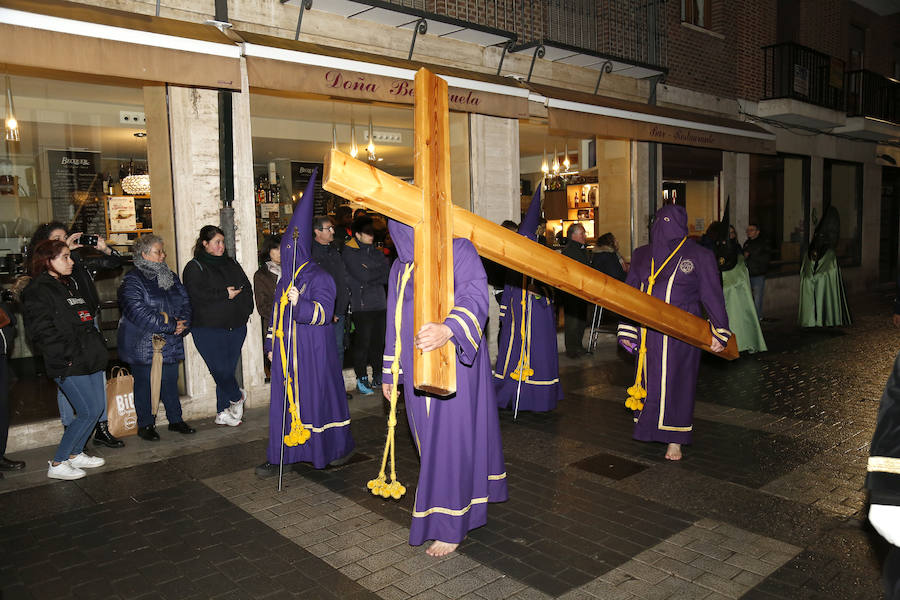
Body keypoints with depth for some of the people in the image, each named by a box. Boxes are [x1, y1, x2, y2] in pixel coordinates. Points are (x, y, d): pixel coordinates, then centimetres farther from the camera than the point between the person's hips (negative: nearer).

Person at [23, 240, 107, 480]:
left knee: (98, 406, 10)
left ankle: (75, 453, 27)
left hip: (89, 359, 9)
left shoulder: (71, 284, 17)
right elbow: (41, 332, -16)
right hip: (68, 366, -9)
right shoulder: (37, 291, -10)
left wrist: (98, 346, 14)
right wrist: (69, 356, -19)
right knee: (88, 412, -8)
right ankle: (57, 464, 6)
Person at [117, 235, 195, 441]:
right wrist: (171, 326, -20)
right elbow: (139, 313, -21)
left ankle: (175, 420, 24)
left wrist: (182, 323, -9)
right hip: (143, 345, -6)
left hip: (170, 343, 6)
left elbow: (185, 302, 12)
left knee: (170, 382, 12)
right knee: (144, 384, 4)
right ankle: (145, 425, 16)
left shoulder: (171, 277, 13)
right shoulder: (132, 281, -10)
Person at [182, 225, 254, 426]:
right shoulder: (194, 267, -1)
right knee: (221, 370, -11)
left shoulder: (231, 263, 18)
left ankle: (222, 413, 15)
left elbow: (246, 287, 16)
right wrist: (225, 295, -13)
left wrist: (245, 310, 0)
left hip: (236, 326, 5)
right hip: (208, 329, -5)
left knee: (228, 369, 5)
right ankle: (237, 397, 14)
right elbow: (196, 295, -14)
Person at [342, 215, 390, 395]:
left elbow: (388, 274, 5)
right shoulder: (349, 252, -3)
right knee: (362, 343, -5)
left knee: (378, 342, 9)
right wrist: (379, 272, -2)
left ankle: (377, 377, 19)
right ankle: (361, 379, 4)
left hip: (379, 304, 6)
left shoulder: (374, 251, 16)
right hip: (361, 306, -6)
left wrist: (370, 274, -9)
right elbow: (362, 276, -15)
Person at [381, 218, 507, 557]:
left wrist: (448, 329, -42)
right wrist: (390, 372, 20)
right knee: (429, 438, 11)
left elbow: (475, 296, -22)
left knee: (450, 438, -3)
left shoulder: (458, 251, -6)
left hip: (454, 364, -6)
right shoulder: (400, 267, 14)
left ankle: (450, 527, 9)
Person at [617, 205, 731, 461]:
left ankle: (674, 440, 11)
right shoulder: (641, 255, 10)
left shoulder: (699, 256, 0)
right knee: (648, 379, 6)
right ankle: (648, 428, 21)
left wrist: (719, 332, -5)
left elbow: (712, 295, 0)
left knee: (676, 381, 0)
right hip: (647, 332, 3)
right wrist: (627, 331, 10)